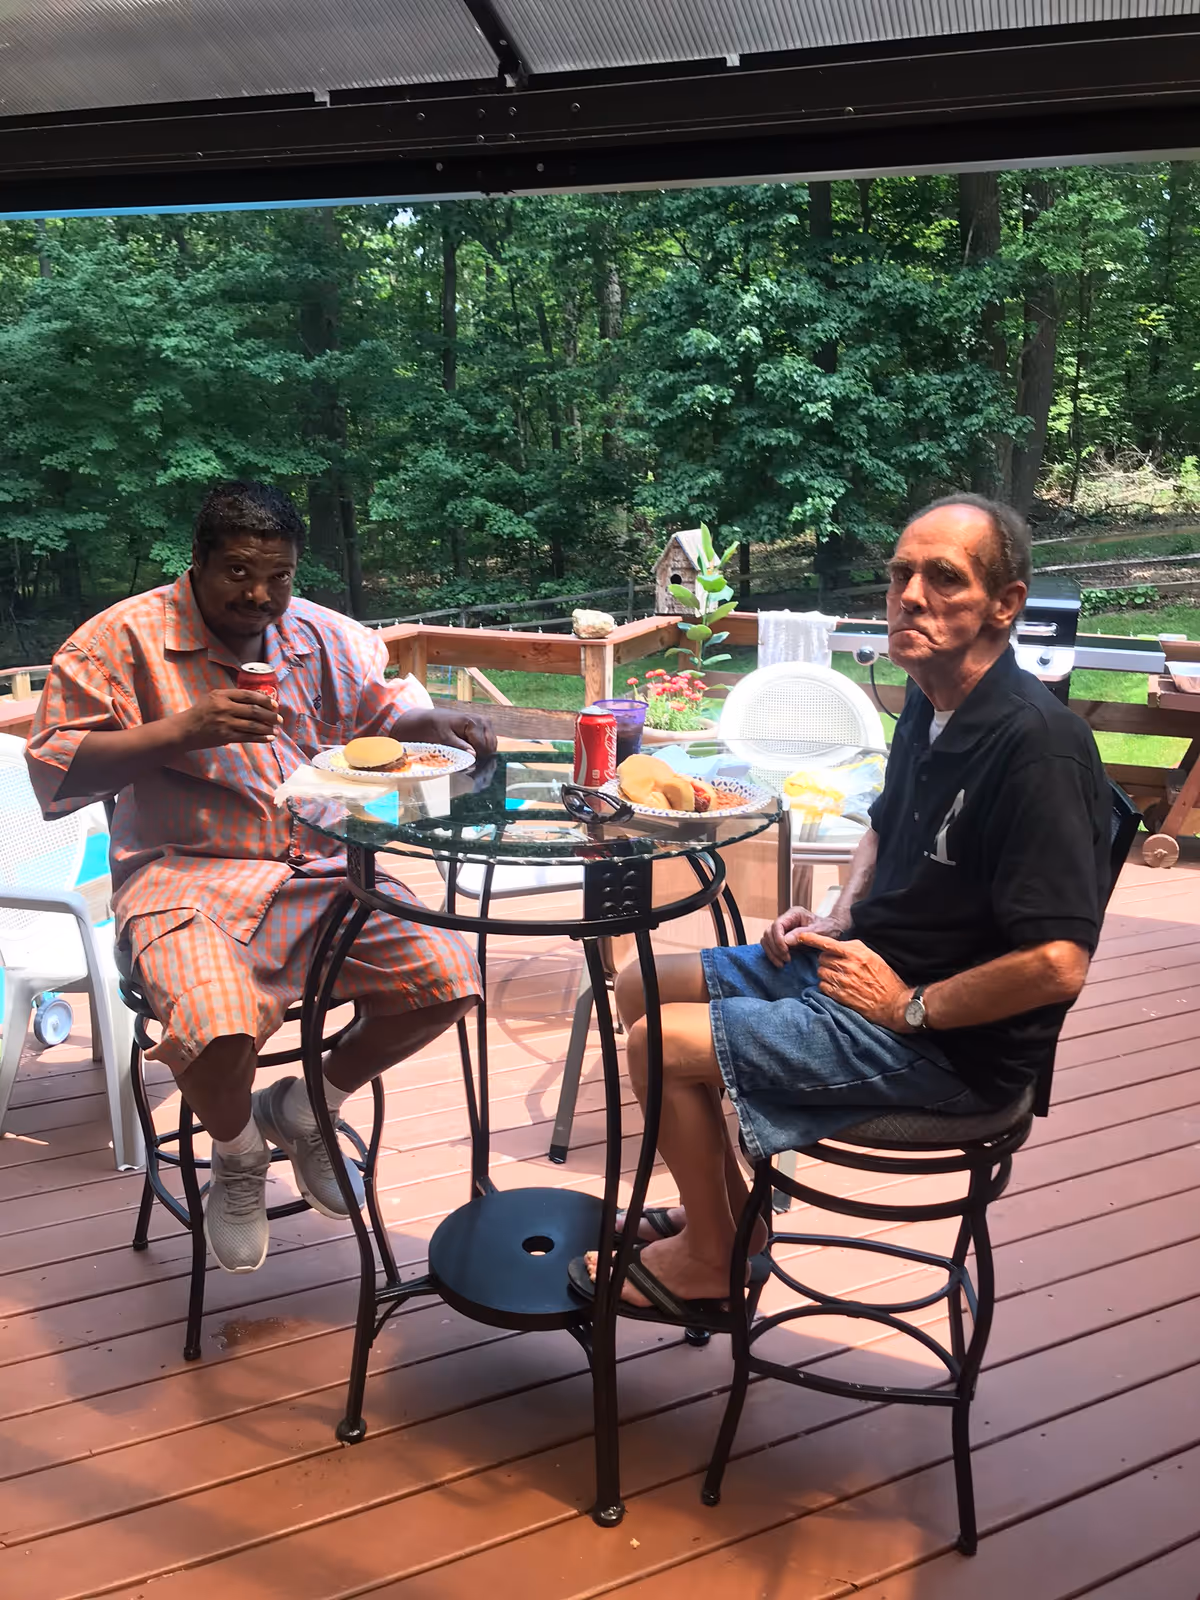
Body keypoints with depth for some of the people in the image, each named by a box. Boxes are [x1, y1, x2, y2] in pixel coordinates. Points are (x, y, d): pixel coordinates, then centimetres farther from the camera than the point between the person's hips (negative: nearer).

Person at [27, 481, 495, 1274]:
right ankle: (237, 1160, 7)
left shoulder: (326, 637, 13)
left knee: (450, 978, -12)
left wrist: (437, 723, 1)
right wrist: (184, 730, -18)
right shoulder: (123, 638, -2)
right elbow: (54, 770, -7)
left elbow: (382, 708, 25)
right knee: (220, 1030, -33)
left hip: (324, 873, 5)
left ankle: (302, 1109, 15)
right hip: (188, 876, -4)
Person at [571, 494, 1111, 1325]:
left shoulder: (1038, 744, -26)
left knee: (663, 1045, -15)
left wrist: (909, 1006, -18)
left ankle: (708, 1263, 10)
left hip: (952, 1044, -9)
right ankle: (730, 1212, 23)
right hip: (865, 960, 10)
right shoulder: (930, 703, 3)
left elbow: (1057, 964, -29)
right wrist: (838, 921, 5)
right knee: (642, 989, 11)